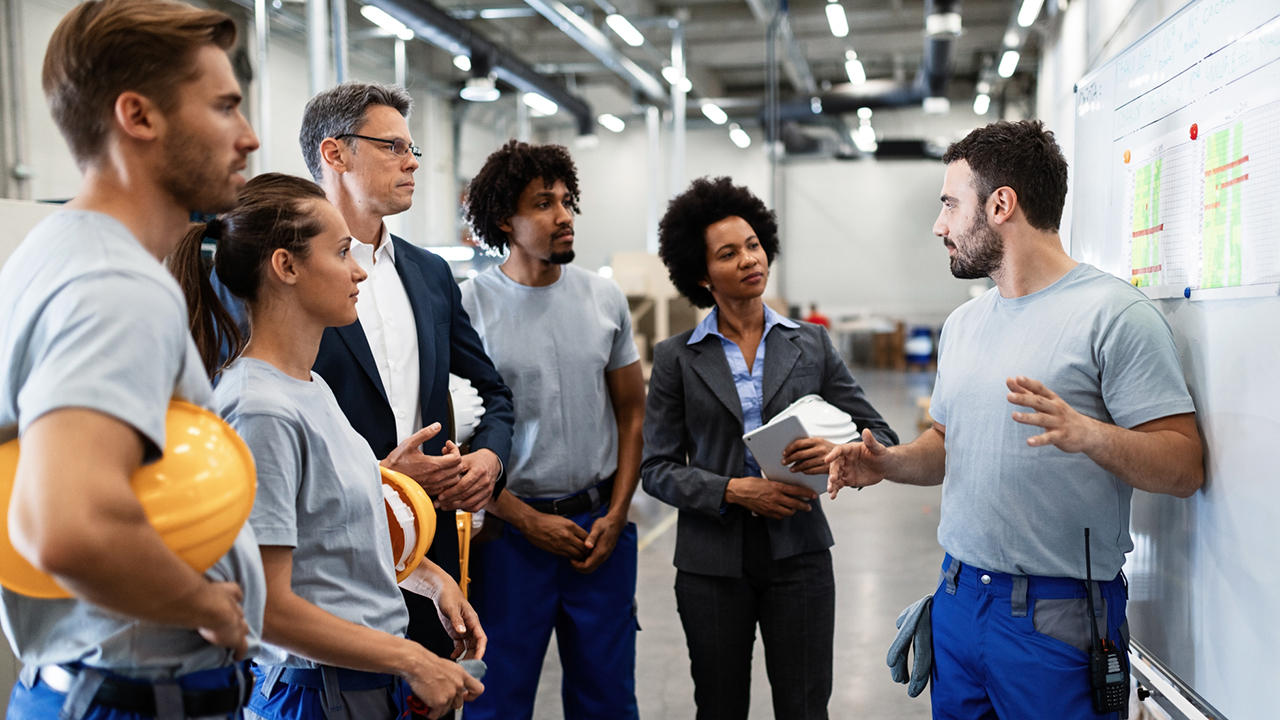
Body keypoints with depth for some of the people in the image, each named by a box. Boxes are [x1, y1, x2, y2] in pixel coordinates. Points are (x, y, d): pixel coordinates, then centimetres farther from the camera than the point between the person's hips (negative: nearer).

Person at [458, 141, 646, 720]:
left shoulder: (605, 299, 4)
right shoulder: (469, 306, -7)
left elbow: (632, 413, 9)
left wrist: (616, 515, -1)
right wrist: (529, 521, -9)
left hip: (601, 525, 3)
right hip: (512, 527, -3)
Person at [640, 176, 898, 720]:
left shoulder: (811, 344, 4)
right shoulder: (676, 358, 0)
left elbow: (880, 437, 4)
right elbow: (657, 467, -2)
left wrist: (840, 454, -18)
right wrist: (734, 490, -16)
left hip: (798, 554, 1)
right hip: (712, 561, 0)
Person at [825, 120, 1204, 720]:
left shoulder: (1112, 312, -12)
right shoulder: (963, 323, 11)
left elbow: (1185, 467, -16)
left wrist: (1087, 434, -33)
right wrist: (888, 463, -1)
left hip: (1057, 613, -6)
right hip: (957, 597, 7)